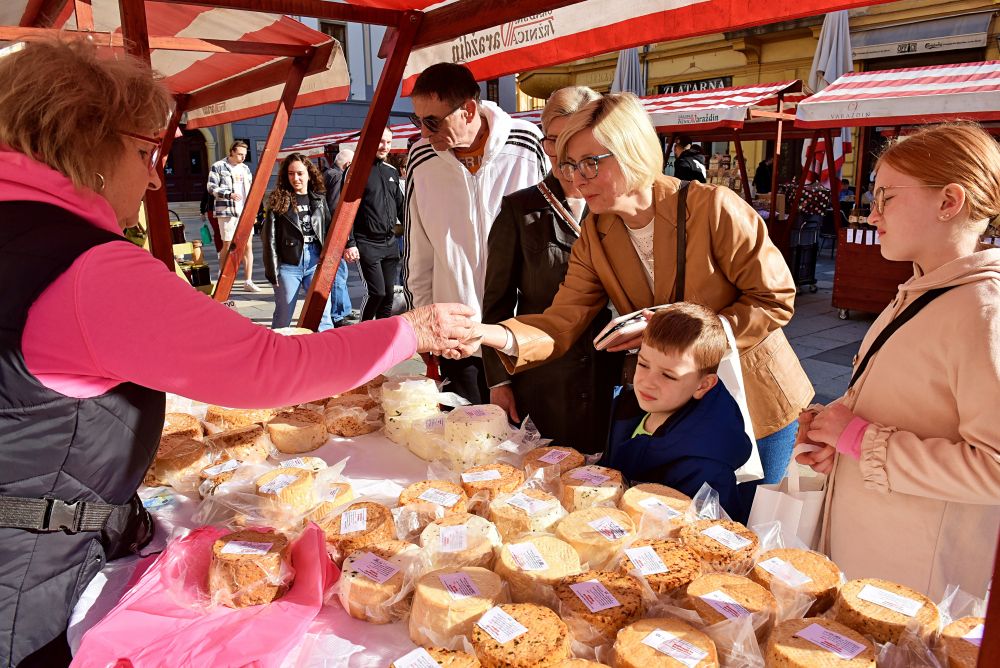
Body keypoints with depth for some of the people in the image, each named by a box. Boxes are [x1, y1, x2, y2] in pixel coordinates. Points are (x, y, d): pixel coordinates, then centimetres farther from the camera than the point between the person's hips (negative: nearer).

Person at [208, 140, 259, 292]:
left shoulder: (245, 169, 18)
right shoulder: (218, 167, 2)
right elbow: (211, 188, -5)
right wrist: (229, 194, -19)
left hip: (245, 212, 5)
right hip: (227, 212, -5)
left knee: (248, 246, -1)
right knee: (227, 246, -3)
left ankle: (248, 281, 3)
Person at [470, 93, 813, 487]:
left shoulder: (713, 208, -23)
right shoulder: (595, 237, -7)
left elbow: (776, 300, -17)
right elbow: (561, 323, -15)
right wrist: (490, 334, -34)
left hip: (755, 403, -3)